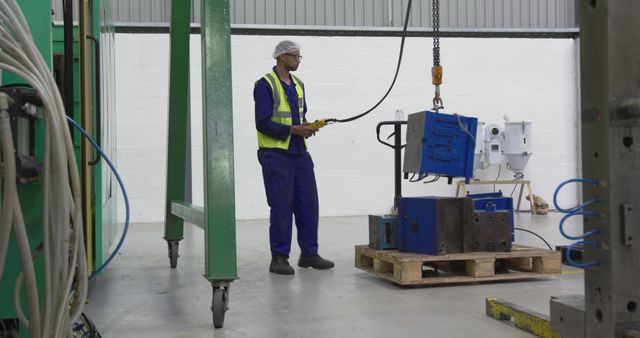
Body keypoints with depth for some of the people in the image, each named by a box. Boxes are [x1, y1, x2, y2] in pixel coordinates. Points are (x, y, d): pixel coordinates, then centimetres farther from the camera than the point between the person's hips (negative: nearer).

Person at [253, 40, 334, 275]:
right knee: (281, 207, -3)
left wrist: (306, 127, 0)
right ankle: (279, 258, 8)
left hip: (300, 153, 7)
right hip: (276, 155, -7)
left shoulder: (297, 84, 15)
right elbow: (263, 123, -15)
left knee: (308, 204, 8)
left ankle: (309, 254, 19)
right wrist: (293, 130, -20)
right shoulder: (265, 85, -9)